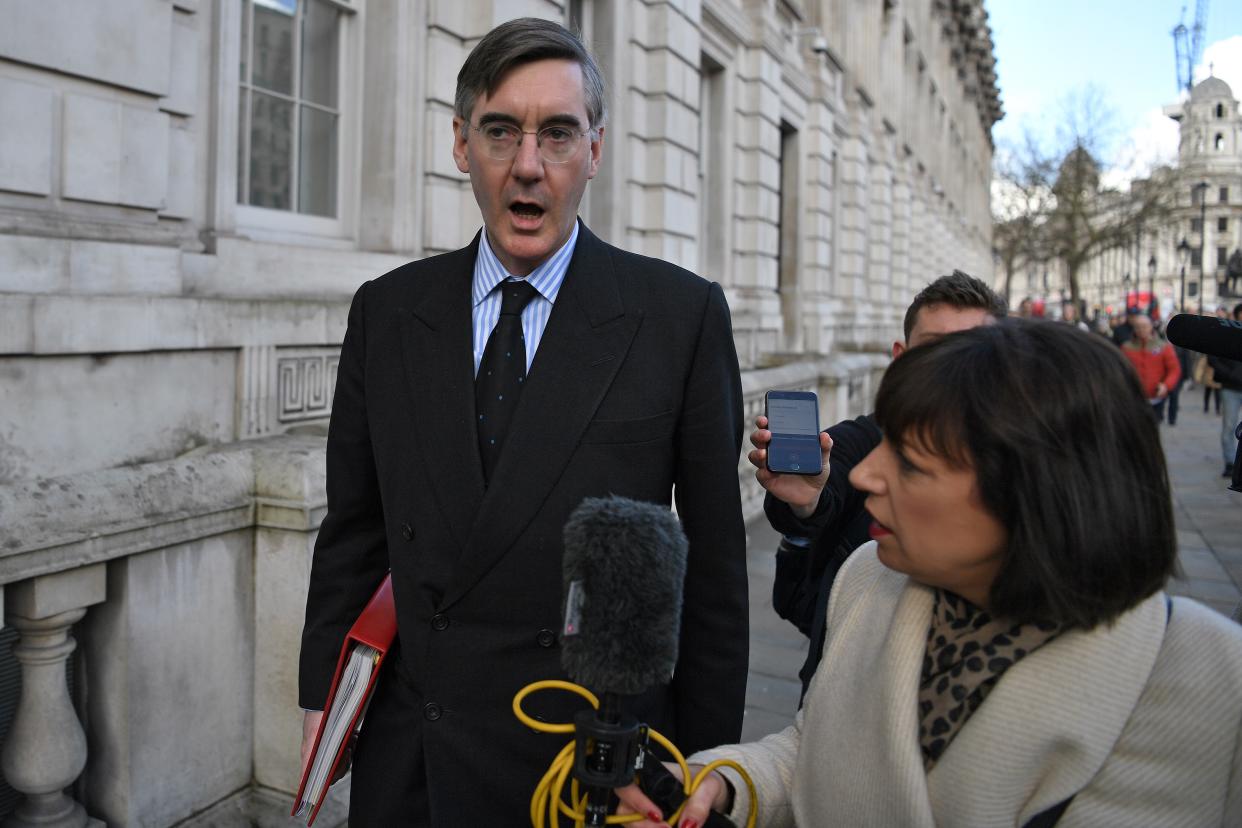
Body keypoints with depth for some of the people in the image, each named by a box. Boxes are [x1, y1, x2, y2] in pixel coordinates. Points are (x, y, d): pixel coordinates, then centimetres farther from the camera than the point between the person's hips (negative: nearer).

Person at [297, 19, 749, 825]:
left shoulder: (683, 314, -8)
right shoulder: (385, 312, 1)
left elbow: (714, 560, -5)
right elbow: (353, 531, 7)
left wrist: (708, 763, -2)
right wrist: (322, 701, 7)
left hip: (598, 758, -2)